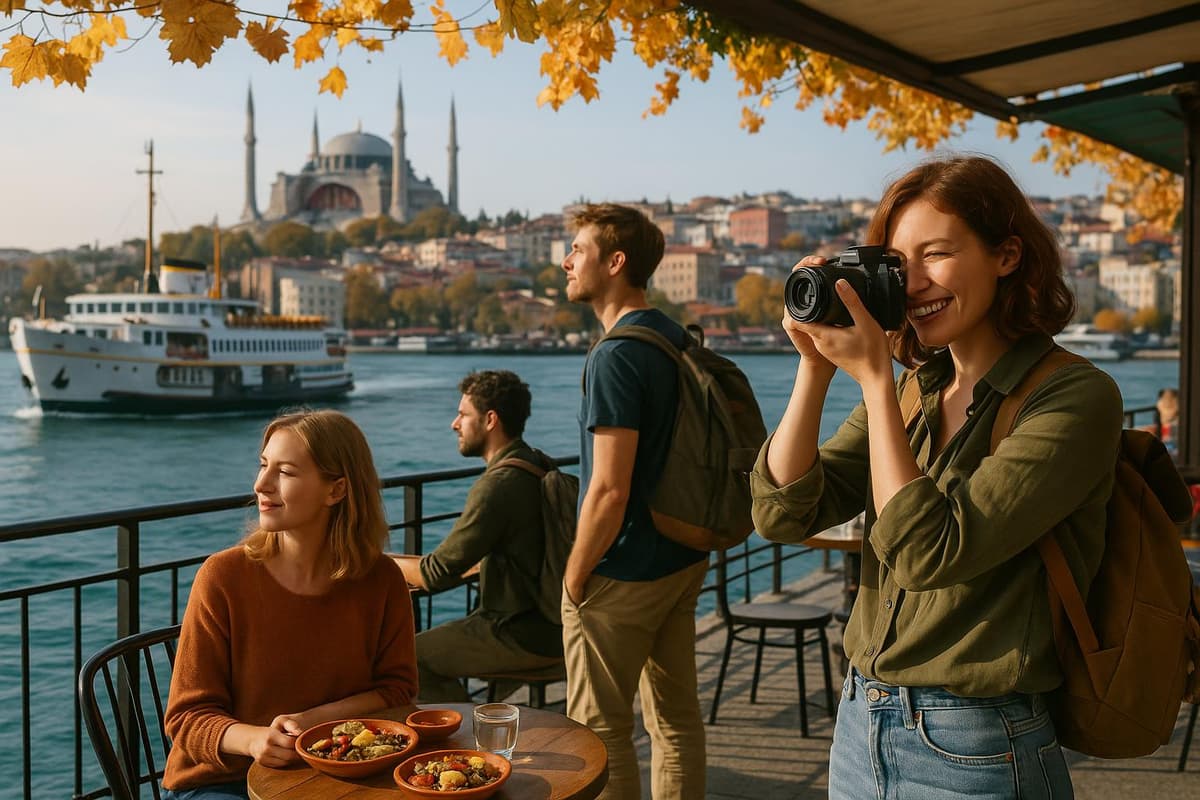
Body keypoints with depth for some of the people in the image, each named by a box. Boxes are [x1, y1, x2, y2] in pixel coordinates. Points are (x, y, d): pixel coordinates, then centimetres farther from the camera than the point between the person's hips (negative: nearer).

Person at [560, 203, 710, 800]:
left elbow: (609, 491, -23)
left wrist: (574, 577, -12)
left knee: (600, 732, 4)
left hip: (622, 574, -9)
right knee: (677, 720, 16)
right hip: (682, 560, 9)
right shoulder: (678, 340, 8)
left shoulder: (616, 357, -20)